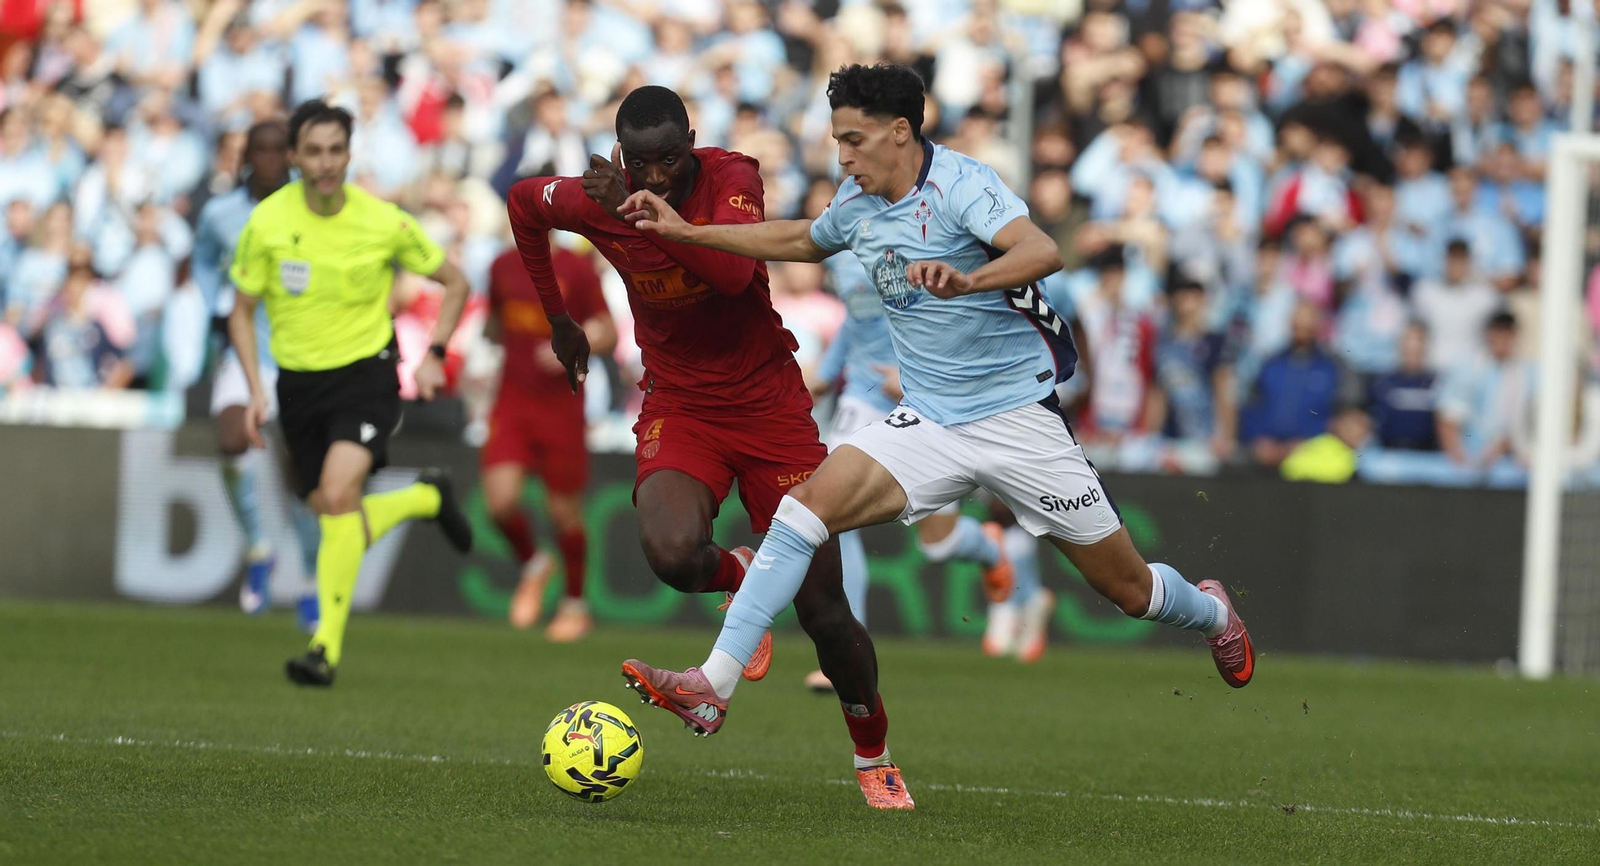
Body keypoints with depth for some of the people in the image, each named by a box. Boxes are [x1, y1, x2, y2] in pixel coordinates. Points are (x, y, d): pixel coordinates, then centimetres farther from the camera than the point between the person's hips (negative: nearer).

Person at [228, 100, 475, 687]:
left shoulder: (384, 222, -11)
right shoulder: (267, 223, -9)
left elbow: (453, 282, 6)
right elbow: (242, 312, 4)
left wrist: (434, 357, -4)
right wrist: (256, 390, -7)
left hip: (366, 375, -3)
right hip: (299, 381, 3)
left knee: (338, 493, -25)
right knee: (336, 518, 5)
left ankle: (328, 643, -20)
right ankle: (427, 498, 37)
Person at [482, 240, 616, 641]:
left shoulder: (577, 269, -6)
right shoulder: (503, 266, 7)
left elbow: (608, 333, -4)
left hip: (561, 407, -3)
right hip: (511, 402, 3)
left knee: (564, 510, 5)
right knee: (500, 499, -14)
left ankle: (575, 605, 25)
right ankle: (533, 567, 16)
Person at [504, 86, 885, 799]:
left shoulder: (732, 178, -15)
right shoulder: (597, 199, -9)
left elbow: (735, 271, -34)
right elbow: (523, 202, 14)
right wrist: (558, 319, 18)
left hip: (769, 400, -1)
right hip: (678, 405, 1)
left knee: (825, 615, -3)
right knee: (672, 554, -32)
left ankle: (874, 756, 21)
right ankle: (743, 578, 5)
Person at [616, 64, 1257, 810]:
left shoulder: (959, 185, -17)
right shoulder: (856, 206, 5)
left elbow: (1044, 252, -33)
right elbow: (798, 242, 27)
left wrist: (967, 280, -52)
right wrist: (687, 231, 21)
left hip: (1018, 417, -5)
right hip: (928, 425, 5)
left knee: (1126, 587, 4)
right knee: (811, 500, -19)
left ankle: (1210, 612, 42)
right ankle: (714, 686, -25)